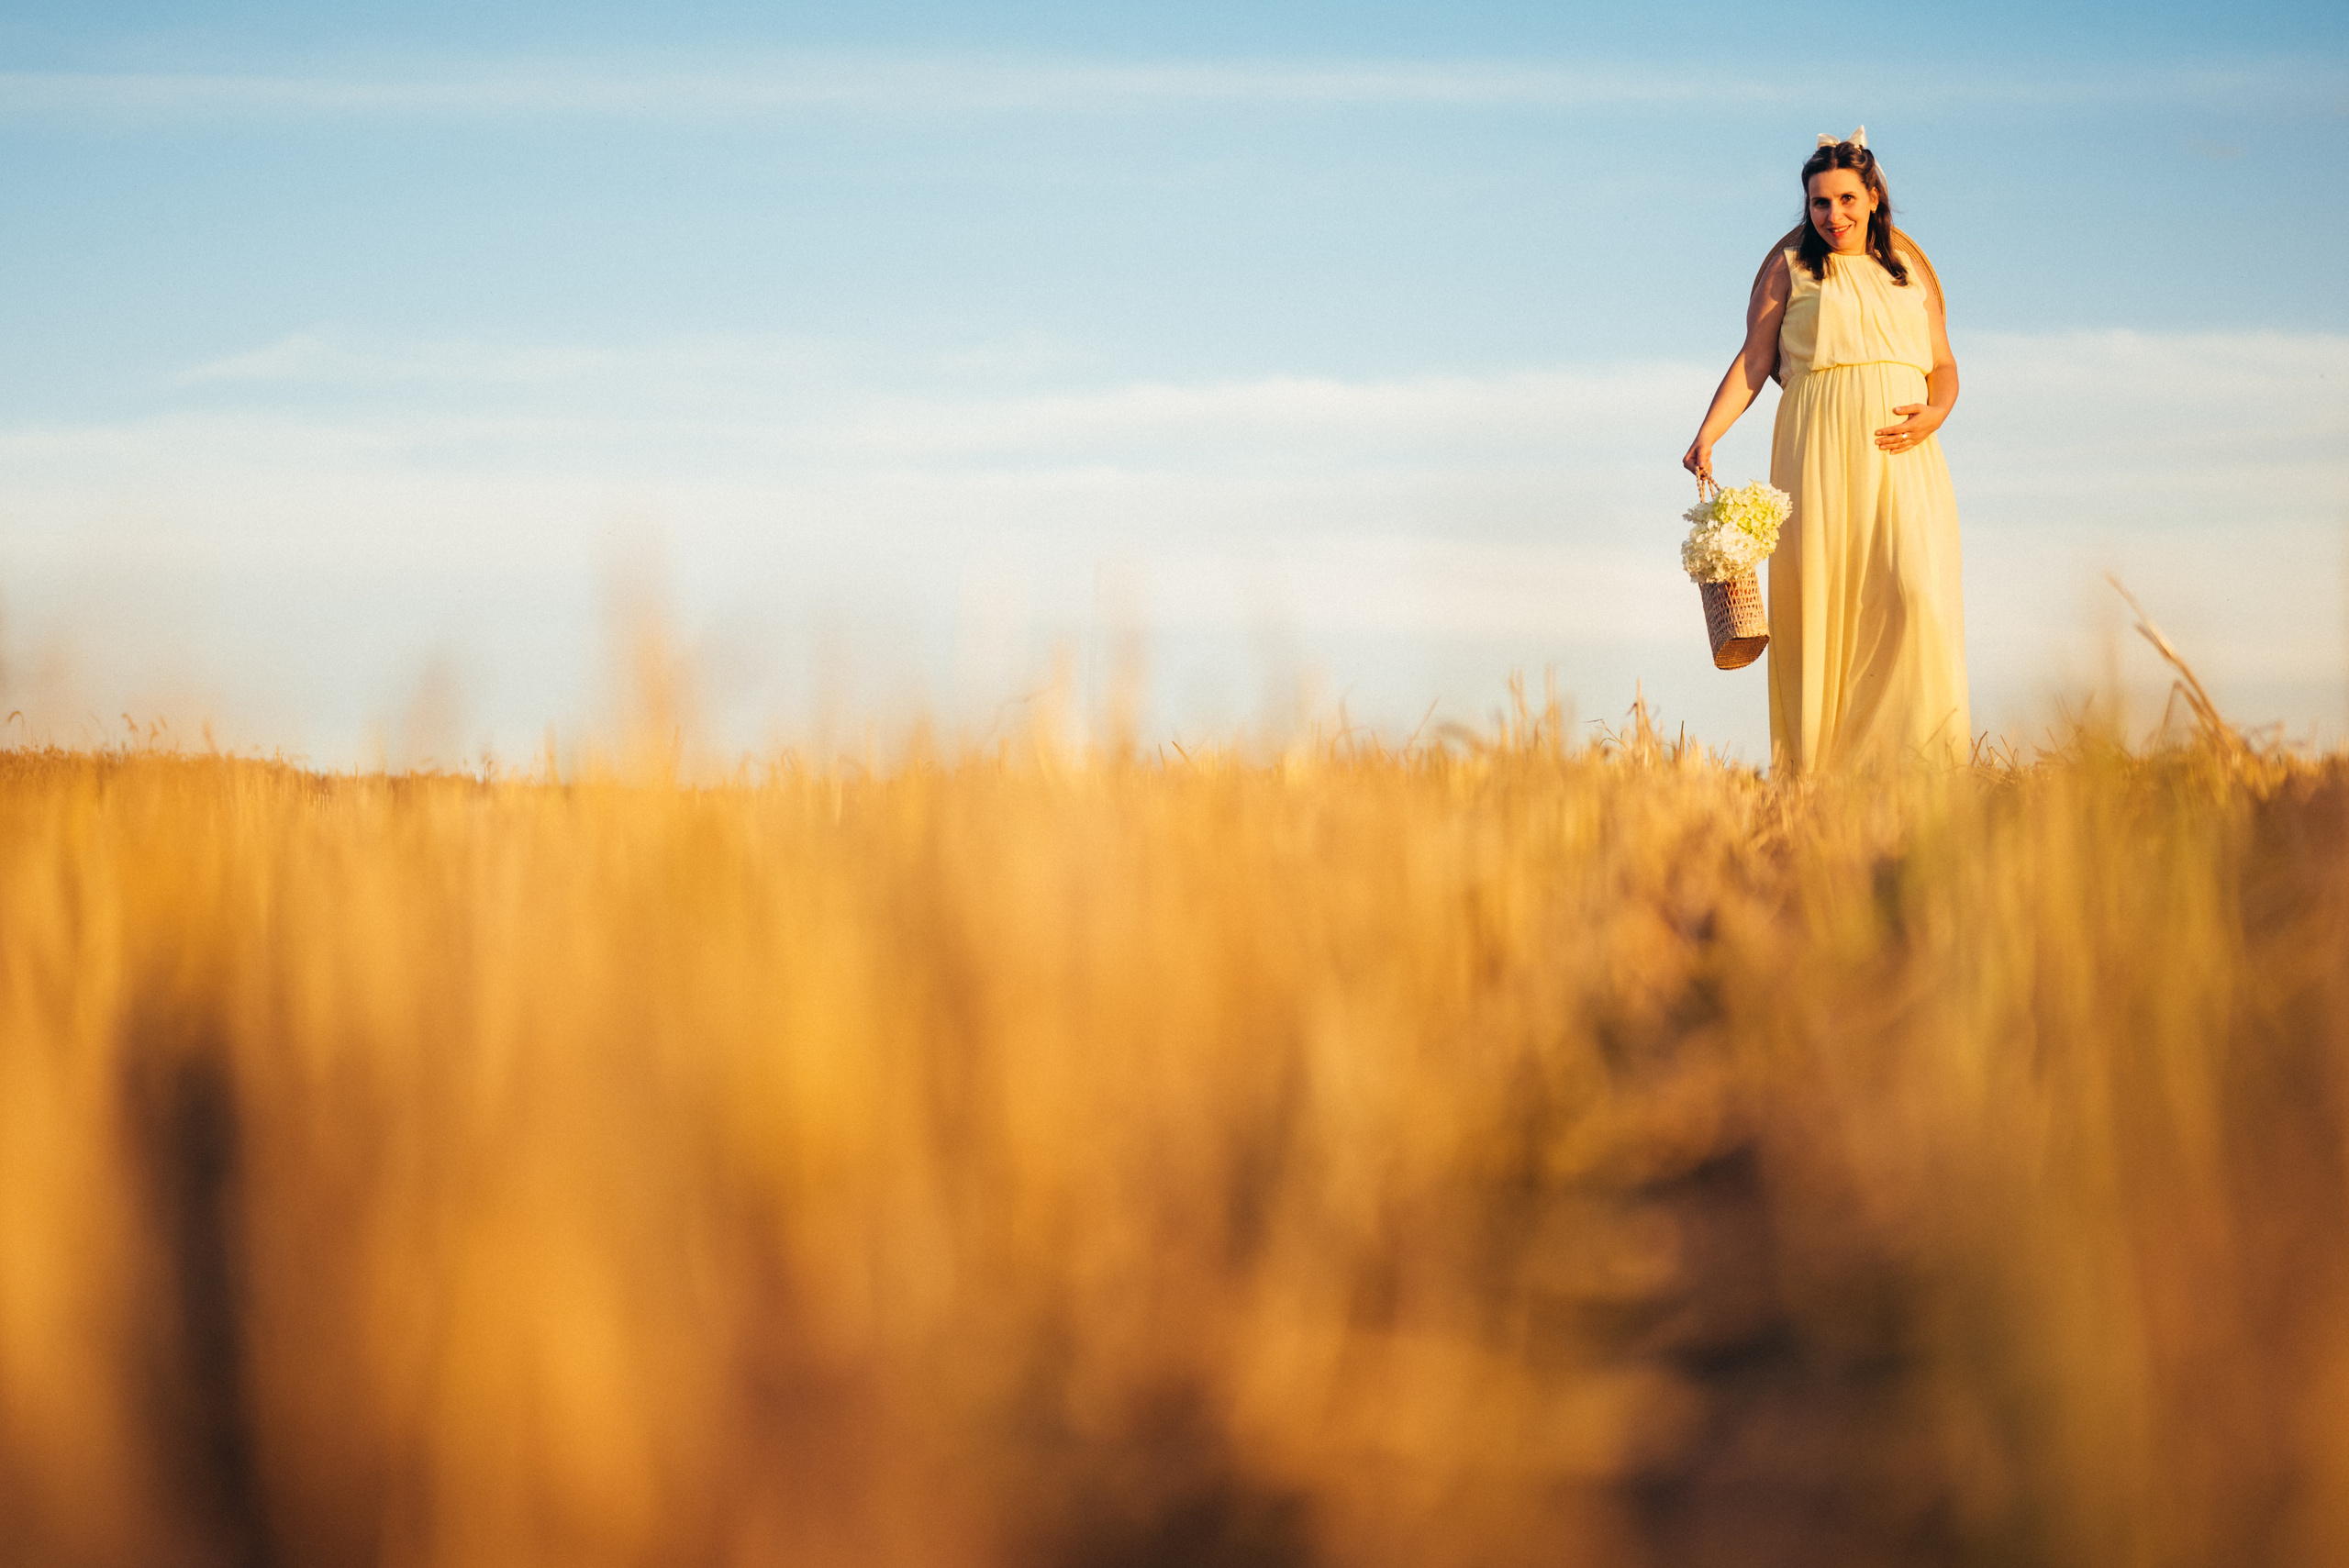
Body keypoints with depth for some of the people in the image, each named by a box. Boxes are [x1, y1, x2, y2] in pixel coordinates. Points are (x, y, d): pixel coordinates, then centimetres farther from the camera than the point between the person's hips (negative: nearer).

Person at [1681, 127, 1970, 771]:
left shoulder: (1911, 272, 20)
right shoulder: (1791, 269, 13)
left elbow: (1944, 366, 19)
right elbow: (1754, 362, 7)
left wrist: (1933, 413, -4)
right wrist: (1707, 435, -7)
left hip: (1901, 455, 2)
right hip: (1820, 449, -2)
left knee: (1916, 594, -14)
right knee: (1822, 599, -8)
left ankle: (1919, 760, -12)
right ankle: (1818, 764, -6)